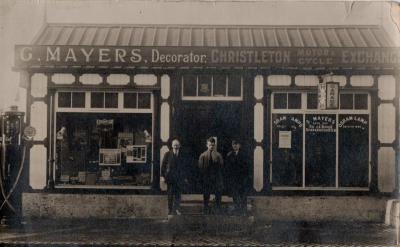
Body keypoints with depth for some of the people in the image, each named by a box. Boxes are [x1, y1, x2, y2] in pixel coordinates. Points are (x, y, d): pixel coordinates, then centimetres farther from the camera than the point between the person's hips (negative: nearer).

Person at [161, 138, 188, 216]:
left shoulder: (183, 155, 7)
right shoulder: (167, 154, 2)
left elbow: (185, 167, 11)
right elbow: (163, 166, 4)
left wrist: (185, 177, 6)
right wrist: (163, 176, -2)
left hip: (180, 178, 1)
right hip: (170, 177, -1)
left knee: (178, 195, -2)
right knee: (170, 195, 3)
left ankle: (176, 209, 5)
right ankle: (170, 210, 10)